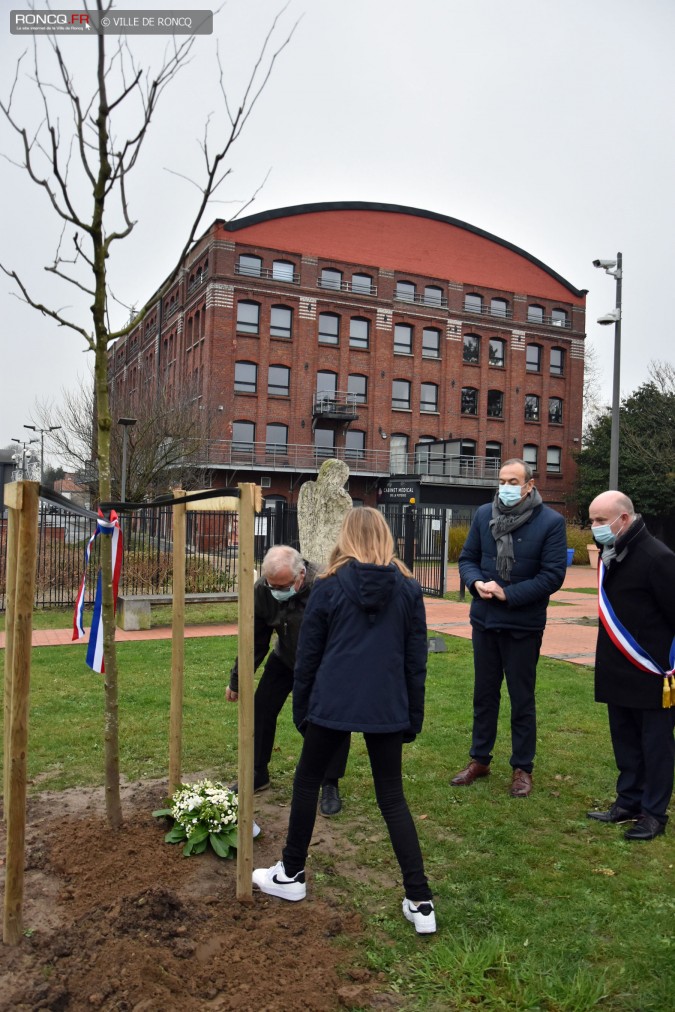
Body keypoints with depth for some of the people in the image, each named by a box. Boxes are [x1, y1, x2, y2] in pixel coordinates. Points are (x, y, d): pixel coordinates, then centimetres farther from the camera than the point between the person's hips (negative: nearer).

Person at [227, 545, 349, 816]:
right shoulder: (262, 591, -22)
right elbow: (255, 640, -7)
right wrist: (237, 680, 0)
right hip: (285, 659, 4)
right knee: (261, 709, 2)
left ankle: (330, 786, 8)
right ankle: (257, 775, 23)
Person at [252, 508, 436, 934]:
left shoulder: (330, 585, -4)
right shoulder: (409, 589, 1)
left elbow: (308, 654, 1)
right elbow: (416, 659, 5)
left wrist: (301, 707, 12)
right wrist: (414, 716, 14)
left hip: (333, 703, -2)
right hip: (387, 708, 2)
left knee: (307, 782, 19)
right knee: (393, 798, 13)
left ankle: (292, 874, 33)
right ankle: (421, 901, 10)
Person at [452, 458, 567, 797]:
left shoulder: (551, 522, -11)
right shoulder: (483, 514, 0)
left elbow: (552, 576, -14)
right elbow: (467, 558, 6)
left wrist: (507, 593, -19)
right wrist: (477, 583, -15)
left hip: (524, 625, -4)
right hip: (484, 619, 4)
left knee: (522, 698, 10)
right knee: (484, 693, 17)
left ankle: (522, 768, 26)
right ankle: (479, 759, 33)